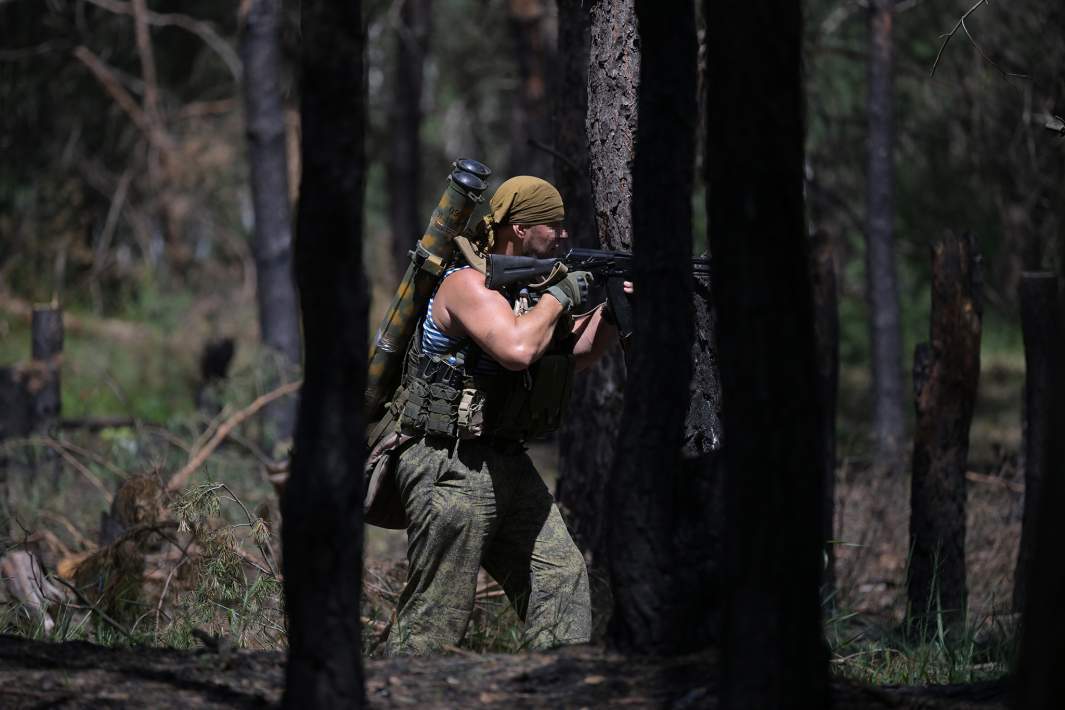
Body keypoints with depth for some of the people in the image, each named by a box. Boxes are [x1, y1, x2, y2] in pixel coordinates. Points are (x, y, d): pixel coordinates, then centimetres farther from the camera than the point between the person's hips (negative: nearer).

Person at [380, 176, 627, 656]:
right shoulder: (469, 284, -16)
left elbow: (574, 354, 24)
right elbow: (517, 349, -32)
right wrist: (558, 296, -16)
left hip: (506, 467, 9)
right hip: (451, 469, -9)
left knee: (561, 577, 6)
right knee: (435, 618, -7)